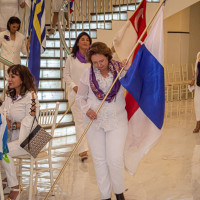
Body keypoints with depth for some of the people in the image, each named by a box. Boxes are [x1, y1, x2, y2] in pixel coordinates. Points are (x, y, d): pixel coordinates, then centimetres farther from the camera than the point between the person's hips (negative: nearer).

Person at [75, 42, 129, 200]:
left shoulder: (120, 69, -5)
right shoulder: (88, 74, -1)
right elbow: (80, 97, 7)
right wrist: (86, 109, -12)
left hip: (117, 121, -2)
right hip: (94, 122, 2)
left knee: (115, 159, -10)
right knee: (99, 160, 7)